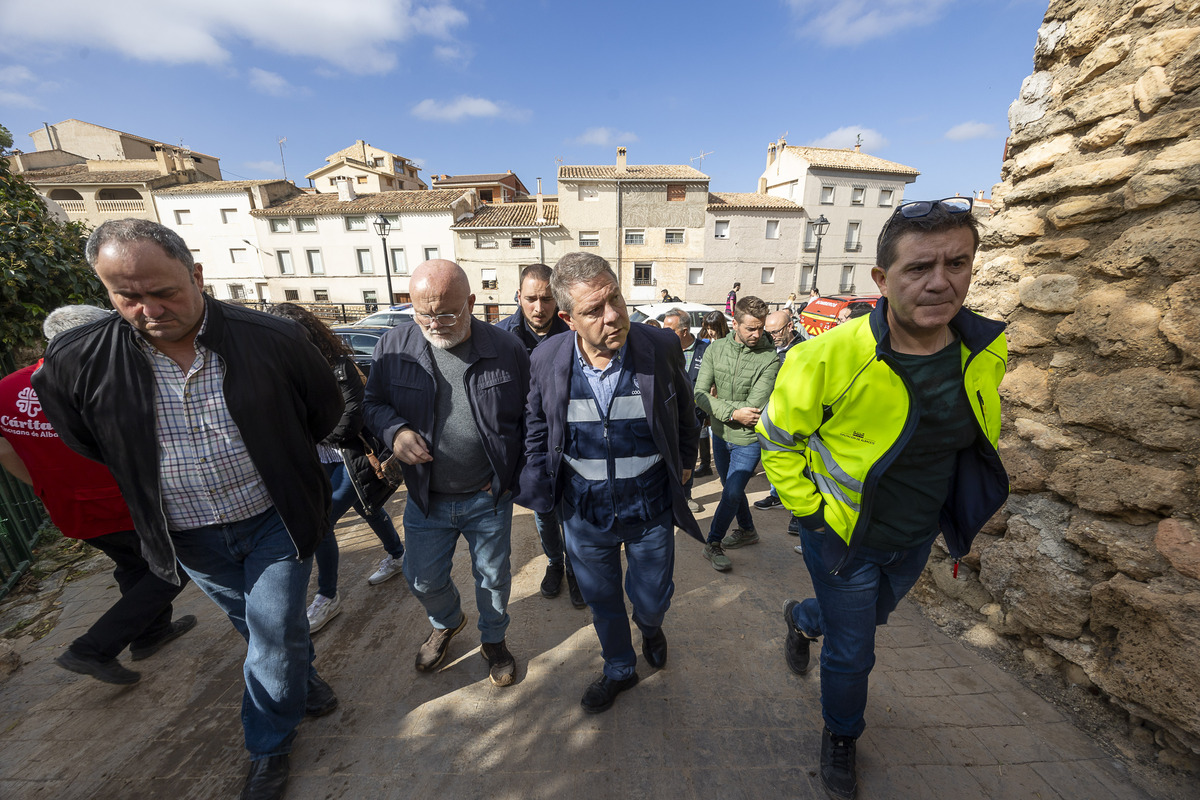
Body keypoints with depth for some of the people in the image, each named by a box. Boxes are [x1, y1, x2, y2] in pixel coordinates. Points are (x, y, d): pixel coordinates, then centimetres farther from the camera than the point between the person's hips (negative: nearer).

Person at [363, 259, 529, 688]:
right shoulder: (394, 346, -9)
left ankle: (493, 639, 49)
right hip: (426, 497, 3)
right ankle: (447, 622, 56)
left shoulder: (507, 349, -13)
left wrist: (515, 476, -4)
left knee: (493, 577, 17)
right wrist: (396, 430, -17)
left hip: (489, 498, -2)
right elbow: (374, 403, 5)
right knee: (423, 579, 21)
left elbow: (529, 419, -4)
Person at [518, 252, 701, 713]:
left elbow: (684, 415, 3)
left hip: (650, 507, -1)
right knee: (602, 600, 23)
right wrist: (537, 481, -7)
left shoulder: (662, 348, -15)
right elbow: (537, 424, 3)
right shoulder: (547, 359, -13)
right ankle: (619, 669, 55)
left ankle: (650, 626, 60)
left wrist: (683, 463, 11)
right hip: (584, 511, 2)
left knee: (652, 599, 20)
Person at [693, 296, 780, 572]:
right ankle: (747, 530, 45)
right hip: (720, 434, 4)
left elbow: (755, 406, -23)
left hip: (748, 439, -4)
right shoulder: (716, 349, -7)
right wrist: (732, 412, -23)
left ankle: (713, 543, 22)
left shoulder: (769, 359, -17)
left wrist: (718, 401, -16)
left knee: (732, 493, 0)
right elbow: (699, 394, -13)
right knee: (731, 488, 20)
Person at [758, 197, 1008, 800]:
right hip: (843, 538, -5)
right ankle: (840, 738, 48)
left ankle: (802, 617, 64)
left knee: (870, 617, 31)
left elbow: (976, 443, 8)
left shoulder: (987, 351, -11)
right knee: (851, 654, 14)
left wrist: (957, 513, 10)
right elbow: (777, 440, -16)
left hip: (916, 538, 6)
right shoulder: (829, 357, -29)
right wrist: (809, 510, -15)